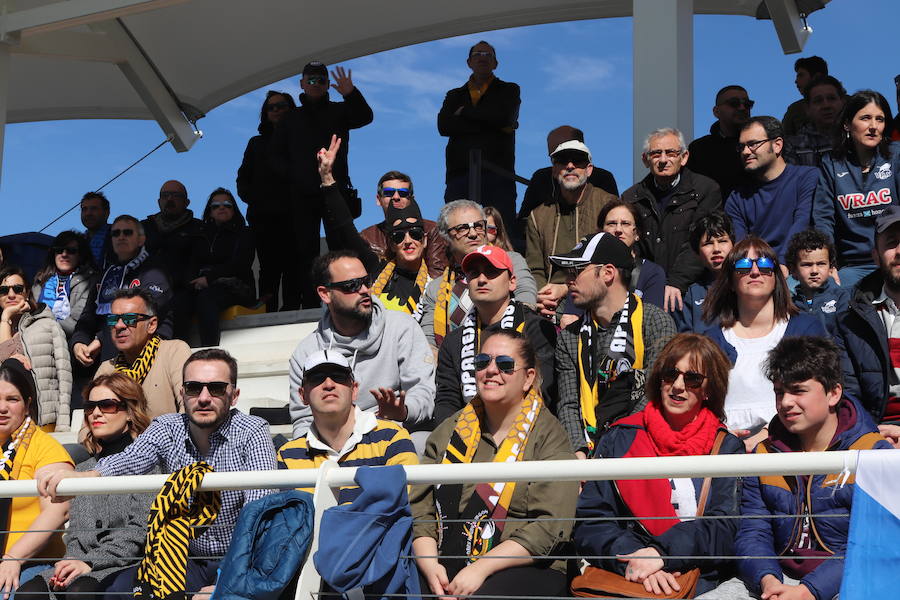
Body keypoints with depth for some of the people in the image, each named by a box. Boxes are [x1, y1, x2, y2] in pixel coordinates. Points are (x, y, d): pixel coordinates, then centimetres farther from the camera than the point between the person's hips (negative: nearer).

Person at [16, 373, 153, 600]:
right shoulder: (83, 469, 24)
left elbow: (141, 531, -7)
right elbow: (75, 533, 18)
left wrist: (90, 562, -13)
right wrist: (72, 561, -4)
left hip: (126, 563, -6)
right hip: (82, 559, 6)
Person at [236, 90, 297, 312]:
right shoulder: (257, 143, 23)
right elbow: (243, 178, 21)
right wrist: (251, 197, 2)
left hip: (291, 214, -2)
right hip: (263, 215, 2)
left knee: (291, 267, -9)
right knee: (269, 266, -5)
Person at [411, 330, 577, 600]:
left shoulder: (548, 436, 3)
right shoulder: (448, 432, 17)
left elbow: (550, 525, -9)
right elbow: (420, 509, 10)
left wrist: (480, 569, -18)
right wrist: (430, 566, -10)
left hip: (525, 568, -4)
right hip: (445, 571, 4)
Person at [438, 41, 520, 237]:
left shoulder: (508, 90, 18)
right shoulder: (455, 96, 23)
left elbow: (503, 116, -5)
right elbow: (443, 126, 3)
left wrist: (465, 111, 7)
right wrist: (493, 125, -2)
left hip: (497, 171, -2)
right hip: (460, 171, 2)